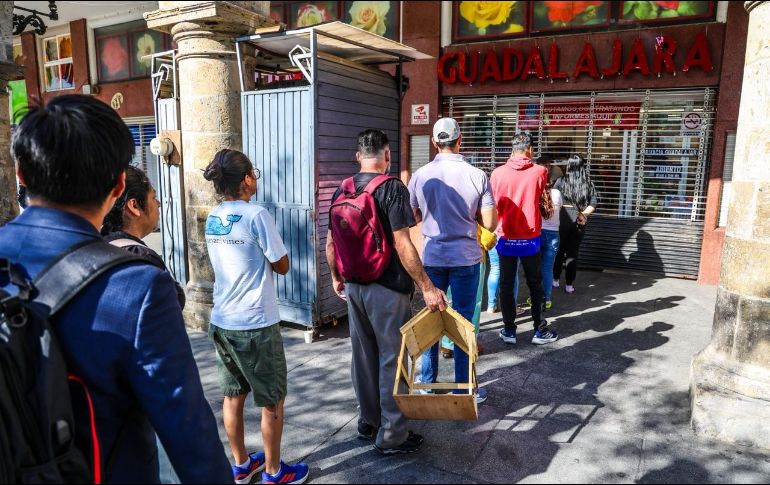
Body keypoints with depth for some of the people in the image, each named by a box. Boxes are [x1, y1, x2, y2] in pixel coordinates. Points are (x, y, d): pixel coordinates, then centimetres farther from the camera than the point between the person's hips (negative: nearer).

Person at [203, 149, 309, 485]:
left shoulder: (213, 218, 4)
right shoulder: (256, 215, -17)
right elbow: (282, 265, -11)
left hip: (221, 322, 7)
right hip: (256, 325, -7)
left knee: (233, 396, 19)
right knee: (272, 401, 10)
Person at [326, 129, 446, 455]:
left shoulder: (342, 191, 6)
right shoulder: (392, 188, -13)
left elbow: (330, 243, 9)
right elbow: (402, 245, -20)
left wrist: (336, 277, 24)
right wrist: (427, 288, -15)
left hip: (354, 286, 6)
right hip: (387, 288, -6)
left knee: (363, 355, 17)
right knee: (391, 359, 5)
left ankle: (368, 422, 33)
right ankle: (391, 436, 16)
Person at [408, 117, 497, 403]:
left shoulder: (420, 176, -4)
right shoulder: (477, 176, -8)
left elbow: (411, 218, 5)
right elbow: (490, 223, -7)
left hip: (431, 257, 2)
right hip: (465, 258, -1)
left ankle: (427, 383, 25)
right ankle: (463, 388, 19)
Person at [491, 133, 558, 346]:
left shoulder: (498, 173, -7)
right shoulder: (540, 172, -8)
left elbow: (494, 204, 3)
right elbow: (539, 198, 8)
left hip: (506, 238, 0)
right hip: (530, 239, 0)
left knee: (506, 285, 10)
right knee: (535, 285, 12)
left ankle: (509, 330, 16)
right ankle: (540, 330, 21)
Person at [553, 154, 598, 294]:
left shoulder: (562, 181, -5)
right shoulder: (589, 183, 2)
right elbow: (593, 205, -5)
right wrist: (583, 214, -4)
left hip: (562, 218, -1)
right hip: (579, 221, 2)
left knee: (559, 250, 14)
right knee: (573, 252, 9)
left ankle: (555, 280, 23)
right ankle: (569, 285, 11)